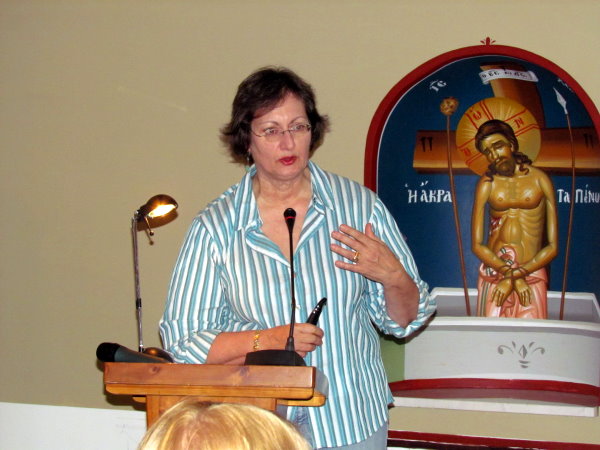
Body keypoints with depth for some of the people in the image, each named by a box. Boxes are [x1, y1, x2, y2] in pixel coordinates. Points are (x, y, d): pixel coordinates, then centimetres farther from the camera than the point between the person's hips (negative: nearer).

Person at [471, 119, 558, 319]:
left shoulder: (540, 179, 1)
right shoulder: (487, 183, 1)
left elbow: (552, 247, -2)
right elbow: (477, 245, -2)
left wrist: (512, 276, -9)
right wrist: (515, 278, -11)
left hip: (532, 273, 0)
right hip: (493, 272, 0)